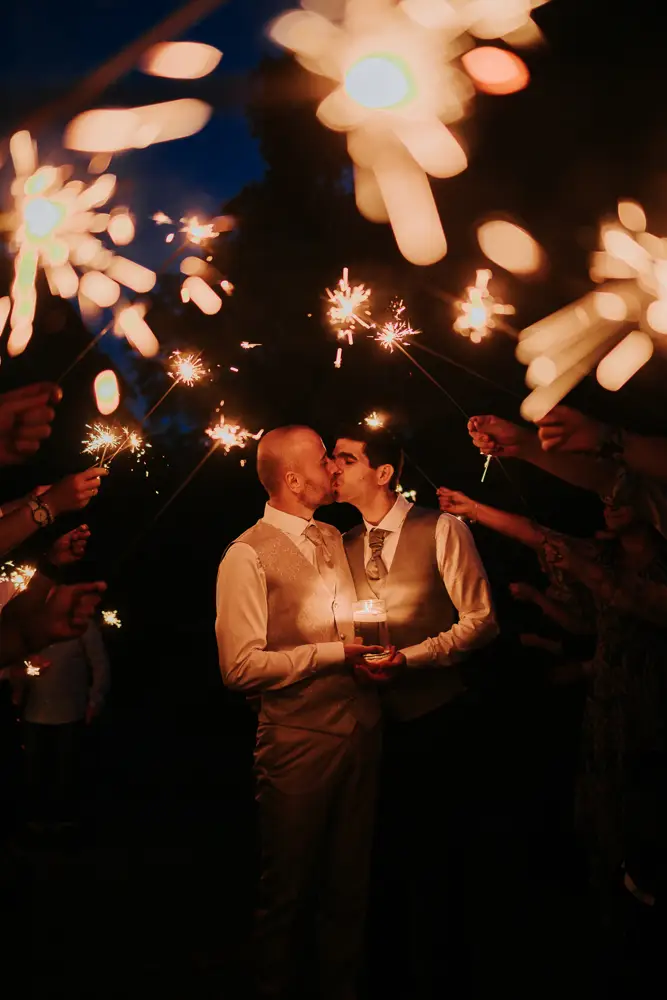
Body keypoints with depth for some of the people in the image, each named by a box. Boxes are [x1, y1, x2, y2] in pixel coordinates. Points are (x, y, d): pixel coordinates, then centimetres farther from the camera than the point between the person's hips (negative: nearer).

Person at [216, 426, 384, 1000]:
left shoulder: (333, 539, 12)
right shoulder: (248, 555, -12)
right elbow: (241, 666, -19)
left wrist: (374, 651, 2)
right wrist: (334, 653, -17)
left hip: (361, 730, 7)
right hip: (300, 742, -6)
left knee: (350, 880, 18)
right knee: (290, 887, 10)